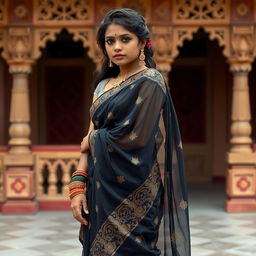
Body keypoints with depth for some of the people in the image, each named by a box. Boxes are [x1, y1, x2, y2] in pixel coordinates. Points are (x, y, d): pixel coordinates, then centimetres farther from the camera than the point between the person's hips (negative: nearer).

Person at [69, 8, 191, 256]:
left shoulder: (150, 82, -8)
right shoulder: (103, 85, 13)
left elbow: (134, 139, -18)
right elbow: (88, 142, 9)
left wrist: (94, 139, -2)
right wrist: (78, 185, -3)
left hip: (132, 193, -7)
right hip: (101, 190, 7)